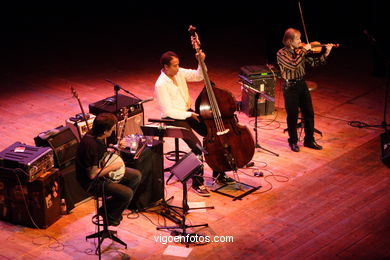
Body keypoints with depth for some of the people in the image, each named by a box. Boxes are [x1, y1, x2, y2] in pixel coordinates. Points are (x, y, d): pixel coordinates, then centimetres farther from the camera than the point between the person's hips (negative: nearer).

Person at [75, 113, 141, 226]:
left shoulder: (98, 136, -5)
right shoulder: (90, 144, -33)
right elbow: (92, 174, -30)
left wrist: (117, 147, -2)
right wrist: (113, 167, -19)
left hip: (101, 171, 10)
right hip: (92, 183, -10)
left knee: (136, 175, 10)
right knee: (127, 193, -21)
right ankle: (109, 215, 7)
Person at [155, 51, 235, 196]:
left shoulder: (179, 72, 1)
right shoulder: (161, 85, -19)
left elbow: (198, 76, 8)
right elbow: (168, 111, -20)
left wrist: (201, 62, -9)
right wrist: (190, 115, -16)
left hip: (187, 112, 7)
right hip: (173, 119, -7)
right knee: (197, 146, -25)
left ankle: (218, 174, 6)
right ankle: (197, 183, -11)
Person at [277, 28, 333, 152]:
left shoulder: (301, 50, 2)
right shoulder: (281, 53, -15)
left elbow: (313, 63, 2)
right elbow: (293, 65, -30)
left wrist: (325, 55, -11)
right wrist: (304, 51, -26)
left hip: (302, 84, 6)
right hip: (290, 87, -6)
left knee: (309, 113, 10)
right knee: (293, 116, 4)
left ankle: (309, 140, 24)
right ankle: (293, 142, 21)